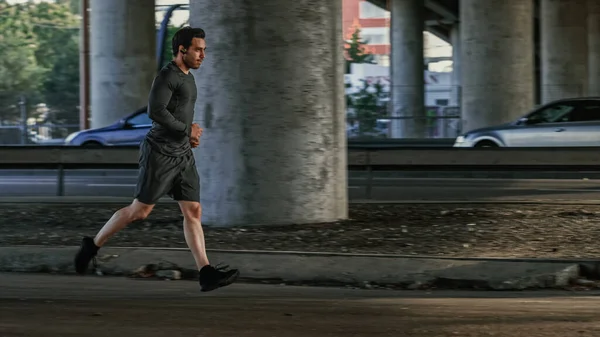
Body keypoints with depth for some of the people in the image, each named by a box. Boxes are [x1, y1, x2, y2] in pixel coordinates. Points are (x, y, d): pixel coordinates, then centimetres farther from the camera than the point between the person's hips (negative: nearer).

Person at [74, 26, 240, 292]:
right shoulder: (167, 75, -13)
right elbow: (155, 111, -24)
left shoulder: (187, 78, 16)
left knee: (193, 211, -1)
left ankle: (206, 274, -6)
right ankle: (93, 246, 16)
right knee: (140, 210, -1)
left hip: (183, 155, 9)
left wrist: (190, 135, 12)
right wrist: (187, 130, -15)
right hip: (160, 153, -9)